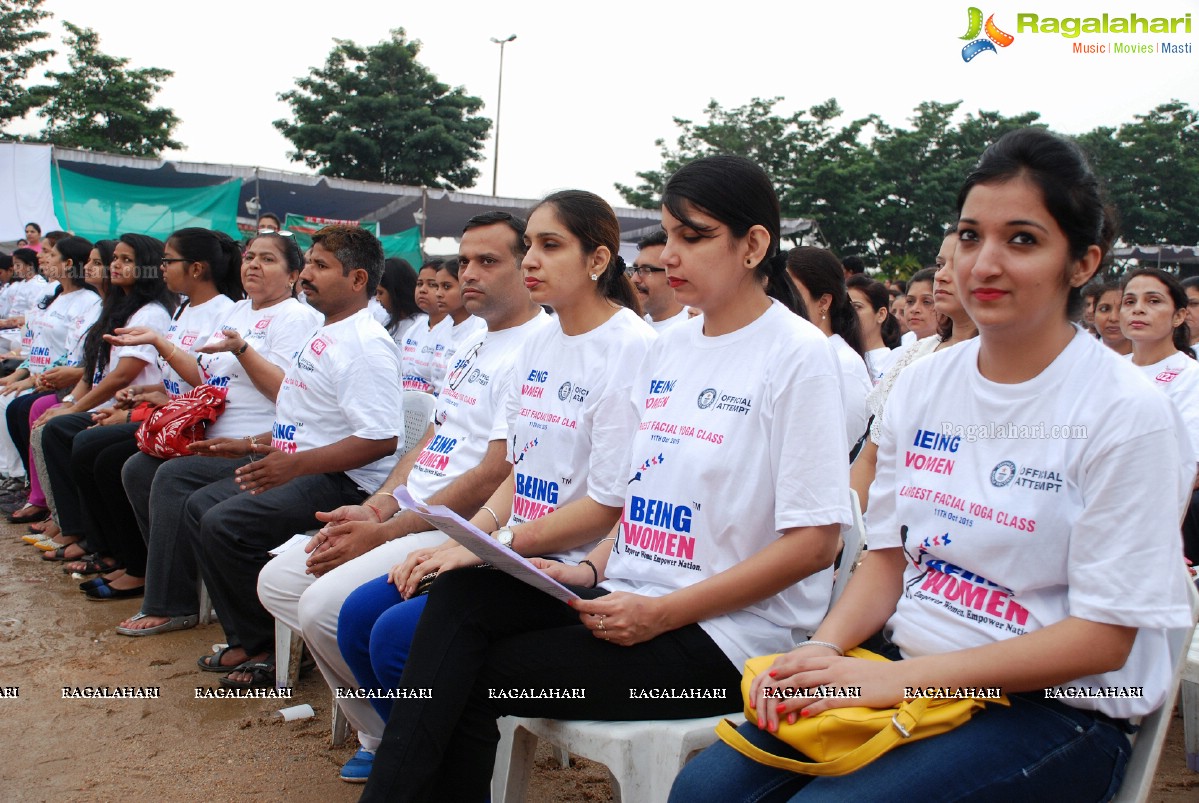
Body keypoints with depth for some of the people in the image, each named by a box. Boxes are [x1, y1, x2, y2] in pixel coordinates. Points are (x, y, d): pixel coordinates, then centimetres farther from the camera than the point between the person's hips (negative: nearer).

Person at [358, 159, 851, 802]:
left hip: (724, 630, -6)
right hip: (632, 593, 7)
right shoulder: (667, 347, 12)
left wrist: (660, 613, -18)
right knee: (459, 592, -17)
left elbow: (815, 541, -15)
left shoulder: (800, 354, -10)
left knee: (470, 681, -16)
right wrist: (593, 569, -1)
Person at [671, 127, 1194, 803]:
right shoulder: (923, 385, 5)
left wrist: (894, 679, -20)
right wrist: (823, 650, -10)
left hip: (1054, 706, -4)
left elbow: (1101, 638, -13)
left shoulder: (1128, 413, -12)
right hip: (903, 674, 5)